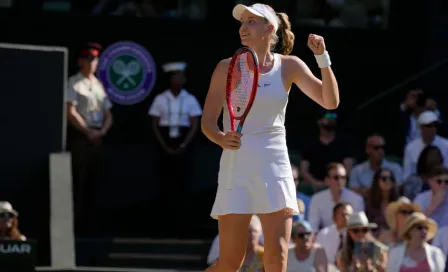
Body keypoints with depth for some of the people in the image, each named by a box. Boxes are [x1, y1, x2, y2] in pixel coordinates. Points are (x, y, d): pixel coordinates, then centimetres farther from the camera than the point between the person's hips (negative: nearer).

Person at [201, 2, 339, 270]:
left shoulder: (289, 66, 5)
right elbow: (208, 121, -1)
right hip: (236, 168, -1)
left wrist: (323, 57, -12)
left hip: (275, 168, 2)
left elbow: (330, 102, -1)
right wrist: (221, 138, -23)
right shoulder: (227, 68, 0)